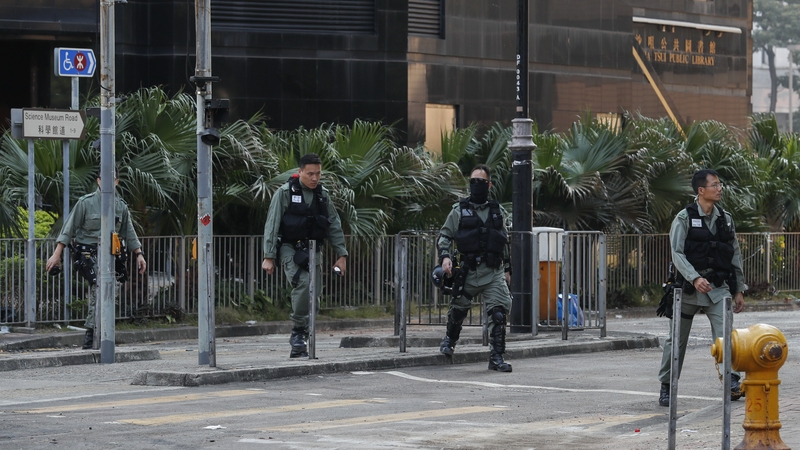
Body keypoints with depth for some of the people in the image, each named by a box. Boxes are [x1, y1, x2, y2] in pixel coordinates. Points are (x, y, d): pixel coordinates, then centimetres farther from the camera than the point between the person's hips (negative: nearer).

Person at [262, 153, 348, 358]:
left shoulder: (323, 195, 10)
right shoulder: (285, 193, -5)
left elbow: (334, 226, 16)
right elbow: (272, 225, -6)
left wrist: (341, 255, 10)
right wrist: (269, 257, -11)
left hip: (313, 250, 5)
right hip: (290, 249, -5)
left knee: (313, 294, 0)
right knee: (303, 282, -29)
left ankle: (298, 346, 8)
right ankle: (297, 331, -17)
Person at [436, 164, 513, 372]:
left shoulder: (498, 211, 13)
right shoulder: (460, 210, 6)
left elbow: (505, 242, 20)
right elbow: (444, 236, 5)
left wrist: (507, 268, 19)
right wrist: (445, 256, -12)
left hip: (493, 272, 1)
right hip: (467, 271, -1)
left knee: (499, 312, -11)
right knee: (458, 309, 10)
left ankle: (497, 357, -8)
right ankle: (450, 339, 41)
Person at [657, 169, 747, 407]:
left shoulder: (726, 219, 9)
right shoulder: (684, 218, -4)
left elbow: (735, 256, 14)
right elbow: (677, 254, -12)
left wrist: (739, 290, 11)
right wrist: (695, 278, -27)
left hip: (718, 288, 2)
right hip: (688, 288, -2)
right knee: (677, 339, 7)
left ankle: (733, 384, -22)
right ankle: (666, 387, 20)